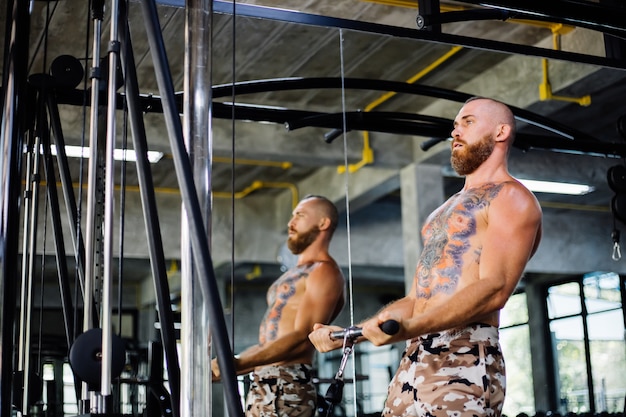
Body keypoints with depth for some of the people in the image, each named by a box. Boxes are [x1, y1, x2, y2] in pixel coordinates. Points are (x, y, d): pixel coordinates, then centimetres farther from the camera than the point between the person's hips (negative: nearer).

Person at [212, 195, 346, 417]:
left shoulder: (323, 272, -7)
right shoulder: (296, 274, 24)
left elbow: (302, 338, -19)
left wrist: (237, 363, -27)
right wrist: (225, 366, 19)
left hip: (286, 388, -10)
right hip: (264, 386, 10)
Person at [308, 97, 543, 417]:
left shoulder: (511, 198, -1)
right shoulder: (446, 211, 26)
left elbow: (495, 287, -17)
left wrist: (410, 328, -30)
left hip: (463, 362, -8)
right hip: (414, 361, 8)